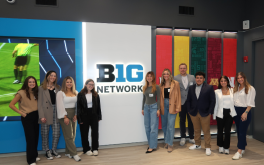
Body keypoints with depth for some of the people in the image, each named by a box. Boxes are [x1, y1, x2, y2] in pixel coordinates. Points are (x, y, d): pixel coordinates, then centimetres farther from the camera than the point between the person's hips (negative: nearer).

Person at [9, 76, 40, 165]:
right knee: (30, 138, -3)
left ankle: (34, 155, 29)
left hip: (35, 116, 6)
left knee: (36, 137, 12)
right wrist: (21, 113, -11)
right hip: (27, 117, -5)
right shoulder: (21, 93, -10)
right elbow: (11, 105, -11)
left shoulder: (35, 92, 7)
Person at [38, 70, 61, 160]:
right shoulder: (41, 88, 1)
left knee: (56, 133, 6)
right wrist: (41, 116, -11)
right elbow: (39, 103, -4)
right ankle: (47, 151, 23)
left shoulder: (58, 87, 11)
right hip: (46, 113, -3)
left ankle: (54, 150, 24)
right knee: (45, 133, 6)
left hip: (56, 112, 3)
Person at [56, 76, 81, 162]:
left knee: (73, 135, 7)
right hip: (65, 115, -5)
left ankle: (67, 152, 21)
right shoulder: (60, 93, -4)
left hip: (73, 115, 5)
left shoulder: (76, 93, 9)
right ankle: (74, 153, 2)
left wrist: (76, 115, -2)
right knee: (69, 135, -5)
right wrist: (65, 117, -13)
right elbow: (60, 106, -8)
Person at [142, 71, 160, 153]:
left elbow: (158, 99, -5)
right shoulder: (145, 87, 10)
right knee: (147, 127, 8)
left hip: (154, 107, -5)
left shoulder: (156, 87, -4)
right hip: (146, 107, 6)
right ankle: (150, 143, 21)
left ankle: (153, 146, 1)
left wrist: (158, 109, -10)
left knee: (153, 127, -4)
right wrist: (142, 108, 15)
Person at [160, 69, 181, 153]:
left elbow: (178, 96, -3)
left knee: (170, 125, -5)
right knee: (164, 125, 12)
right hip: (163, 106, 4)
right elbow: (160, 96, 9)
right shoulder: (161, 85, 8)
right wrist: (160, 107, 3)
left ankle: (170, 144, 6)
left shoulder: (175, 83, -2)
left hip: (172, 106, -4)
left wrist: (178, 107, -7)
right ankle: (167, 141, 30)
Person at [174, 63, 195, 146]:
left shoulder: (192, 77, 6)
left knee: (191, 120, 10)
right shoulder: (176, 78, 0)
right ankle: (183, 137, 22)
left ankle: (191, 137, 24)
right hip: (181, 102, -1)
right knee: (182, 121, 9)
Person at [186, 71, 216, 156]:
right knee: (196, 130, 15)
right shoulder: (191, 88, 7)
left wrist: (210, 112, -9)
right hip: (193, 113, 4)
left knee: (206, 131, 4)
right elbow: (188, 100, 11)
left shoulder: (209, 88, -4)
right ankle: (197, 144, 31)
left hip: (205, 113, -3)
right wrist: (189, 110, 2)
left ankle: (208, 147, 17)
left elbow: (212, 101, -5)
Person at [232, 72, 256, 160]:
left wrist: (246, 112, -18)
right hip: (236, 111, 6)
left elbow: (250, 103, -11)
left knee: (242, 131, -7)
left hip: (244, 111, -6)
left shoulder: (250, 88, -6)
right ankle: (242, 148, 24)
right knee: (238, 130, 11)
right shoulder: (235, 88, 13)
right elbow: (234, 100, 11)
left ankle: (239, 152, -6)